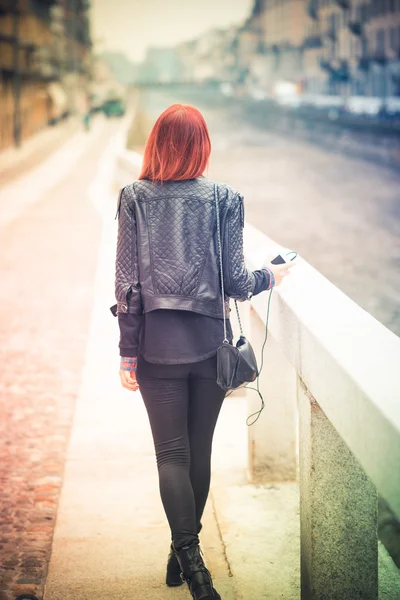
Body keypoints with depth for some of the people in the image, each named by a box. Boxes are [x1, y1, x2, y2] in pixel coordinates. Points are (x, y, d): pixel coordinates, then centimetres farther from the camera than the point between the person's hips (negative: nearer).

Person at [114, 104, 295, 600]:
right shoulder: (224, 199, -3)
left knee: (171, 453, 3)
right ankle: (185, 554, 24)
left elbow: (128, 283, -5)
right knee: (199, 451, 13)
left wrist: (128, 353, 1)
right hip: (210, 343, 1)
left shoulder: (134, 198, -4)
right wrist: (269, 276, 18)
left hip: (158, 345, -1)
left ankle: (189, 557, -8)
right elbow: (235, 282, -4)